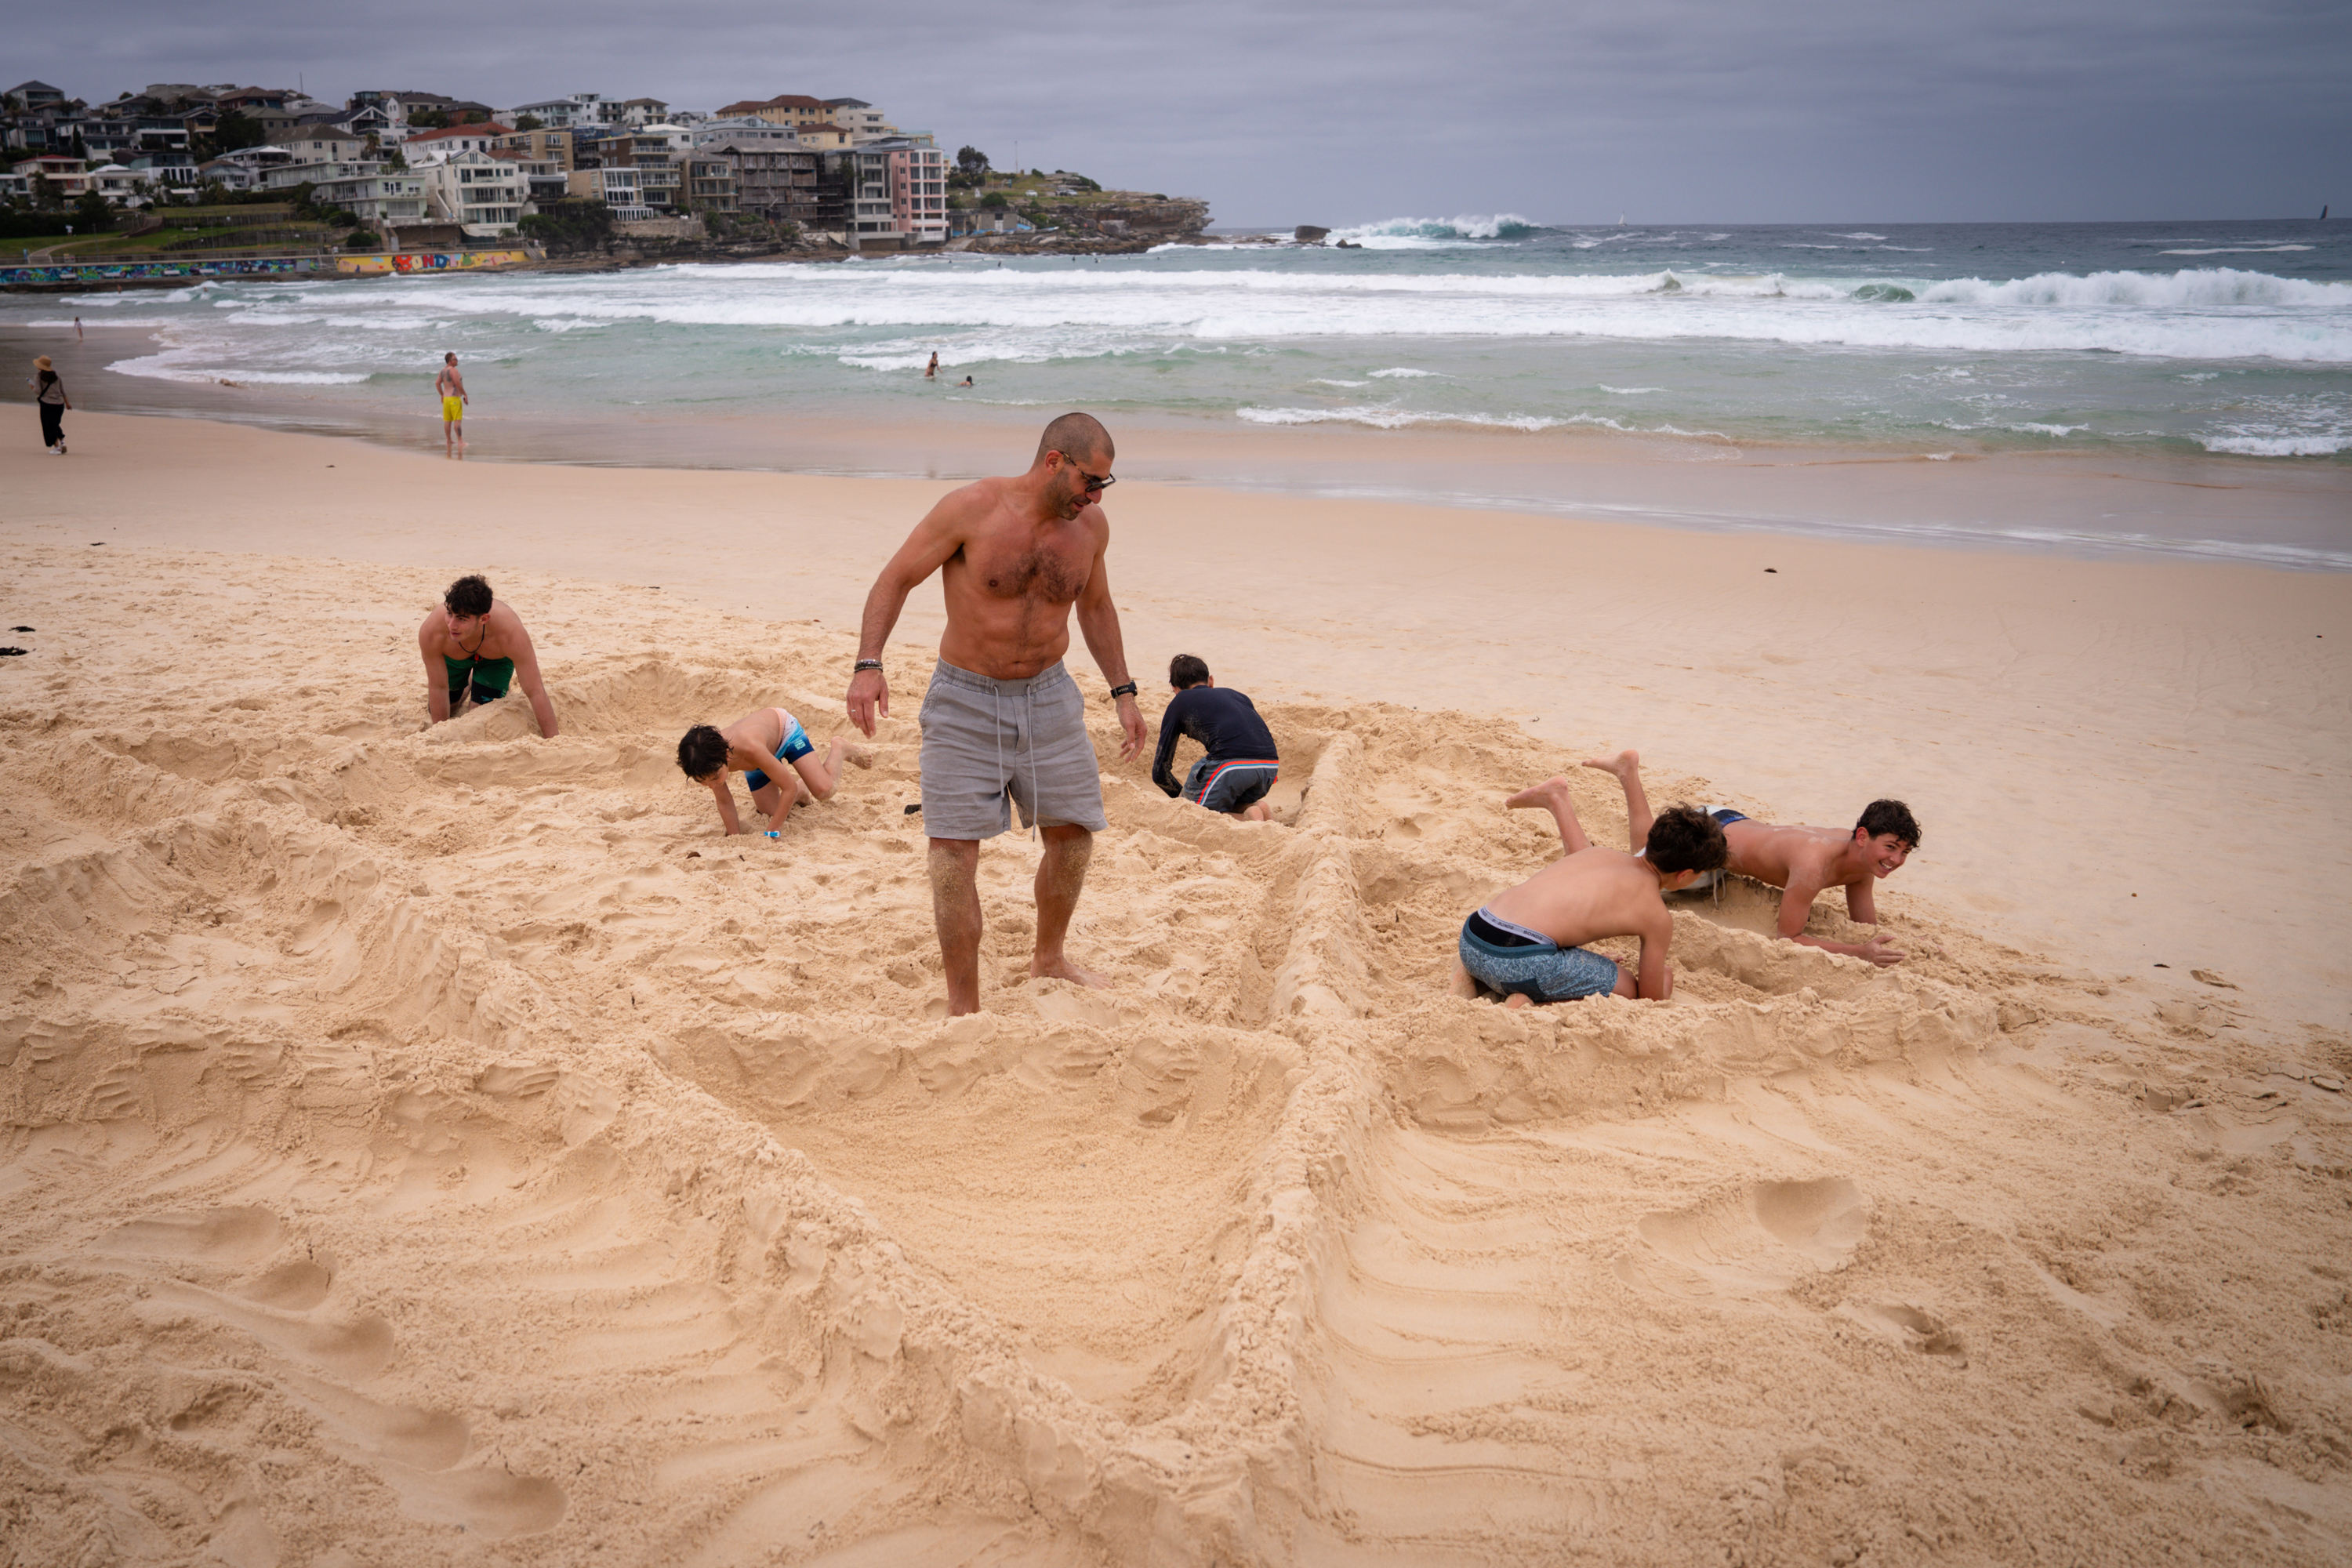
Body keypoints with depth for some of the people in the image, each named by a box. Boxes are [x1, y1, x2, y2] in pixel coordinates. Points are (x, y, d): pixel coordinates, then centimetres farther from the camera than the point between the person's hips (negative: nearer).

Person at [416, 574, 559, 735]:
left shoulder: (511, 634, -47)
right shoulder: (431, 631, -41)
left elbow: (536, 692, -41)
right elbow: (438, 688, -25)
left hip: (496, 660, -1)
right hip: (453, 657, 1)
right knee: (436, 710, 8)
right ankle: (466, 688, 38)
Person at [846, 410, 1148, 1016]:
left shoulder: (1090, 525, -2)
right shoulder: (972, 509, -17)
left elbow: (1096, 608, 15)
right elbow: (895, 579, -11)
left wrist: (1123, 692, 14)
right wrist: (868, 664, -24)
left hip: (1049, 697, 5)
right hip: (965, 700, -4)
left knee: (1074, 832, 11)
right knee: (954, 848, -7)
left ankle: (1049, 956, 37)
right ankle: (963, 1005, 3)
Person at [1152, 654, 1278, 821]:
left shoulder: (1179, 702, 22)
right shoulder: (1235, 694, 33)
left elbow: (1159, 772, 21)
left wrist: (1185, 798, 38)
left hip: (1230, 764, -6)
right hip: (1270, 767, 6)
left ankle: (1246, 820, -11)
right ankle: (1257, 809, 1)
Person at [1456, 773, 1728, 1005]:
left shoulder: (1603, 854, 20)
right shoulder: (1658, 917, 3)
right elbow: (1652, 999, 13)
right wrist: (1665, 976, 34)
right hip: (1522, 960, -7)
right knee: (1628, 990, 15)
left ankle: (1468, 972, 14)